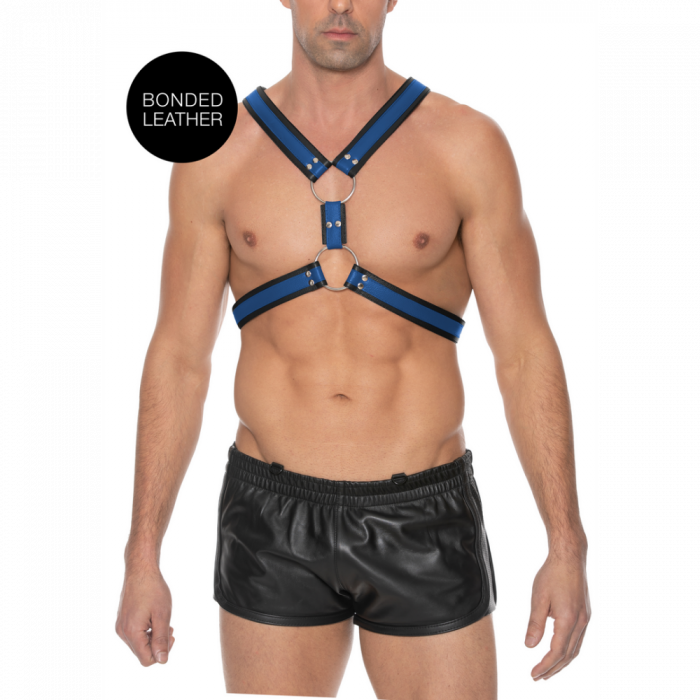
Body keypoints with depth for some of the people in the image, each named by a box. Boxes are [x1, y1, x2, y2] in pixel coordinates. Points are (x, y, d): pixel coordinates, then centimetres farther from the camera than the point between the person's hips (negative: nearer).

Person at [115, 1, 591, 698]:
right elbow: (178, 359, 2)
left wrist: (566, 548, -6)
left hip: (425, 526, 0)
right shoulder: (217, 154, 0)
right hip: (272, 526, 1)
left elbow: (525, 353, -2)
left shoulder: (469, 146, -4)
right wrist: (142, 559, 1)